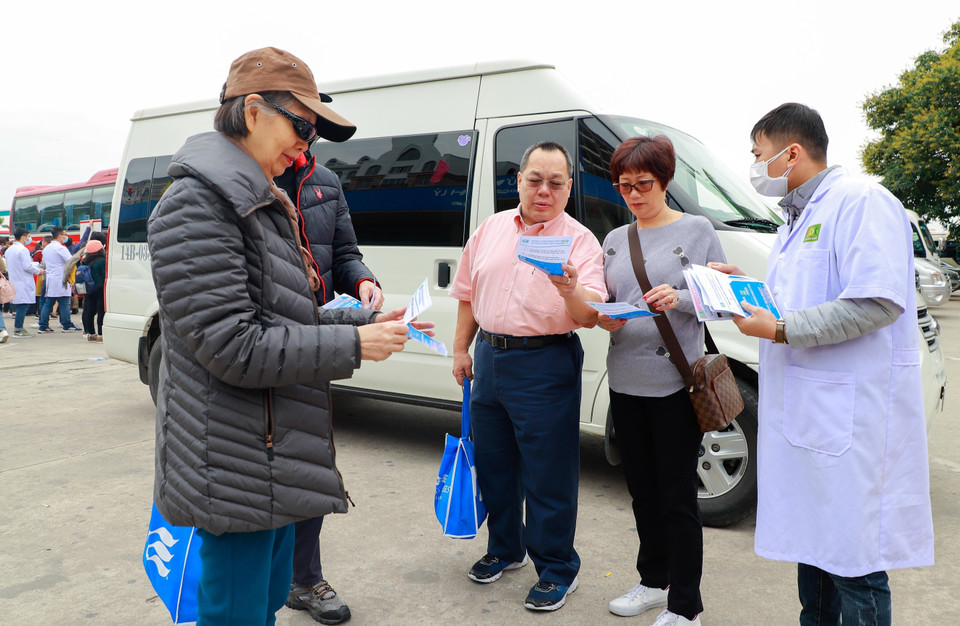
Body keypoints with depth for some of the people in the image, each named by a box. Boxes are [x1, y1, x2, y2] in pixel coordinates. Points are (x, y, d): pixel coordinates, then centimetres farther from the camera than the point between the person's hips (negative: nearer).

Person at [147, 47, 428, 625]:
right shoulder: (197, 203, -18)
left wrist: (367, 320, 5)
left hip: (273, 456, 10)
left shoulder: (263, 204, 15)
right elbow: (234, 346, -24)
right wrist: (354, 345, -18)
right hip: (236, 467, -10)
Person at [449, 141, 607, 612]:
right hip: (489, 356, 6)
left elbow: (592, 315, -17)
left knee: (549, 475, 2)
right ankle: (505, 548, 38)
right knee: (493, 463, 18)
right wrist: (461, 349, 12)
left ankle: (557, 570, 21)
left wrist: (570, 291, -37)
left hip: (545, 365, -5)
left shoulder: (580, 241, -7)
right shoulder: (490, 229, 8)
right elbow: (469, 294, 16)